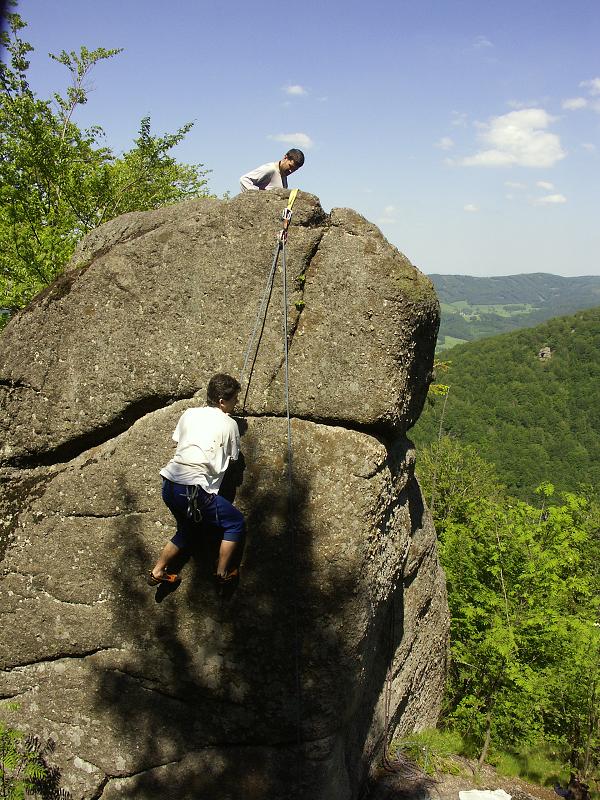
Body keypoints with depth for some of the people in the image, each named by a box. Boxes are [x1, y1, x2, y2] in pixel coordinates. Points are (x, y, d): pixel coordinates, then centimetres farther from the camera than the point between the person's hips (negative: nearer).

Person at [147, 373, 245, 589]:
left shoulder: (190, 414, 12)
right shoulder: (229, 424, -1)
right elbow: (234, 456, 12)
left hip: (169, 485, 7)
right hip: (194, 491, -7)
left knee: (188, 529, 29)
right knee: (236, 523, 11)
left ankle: (157, 571, 30)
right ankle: (222, 573, 17)